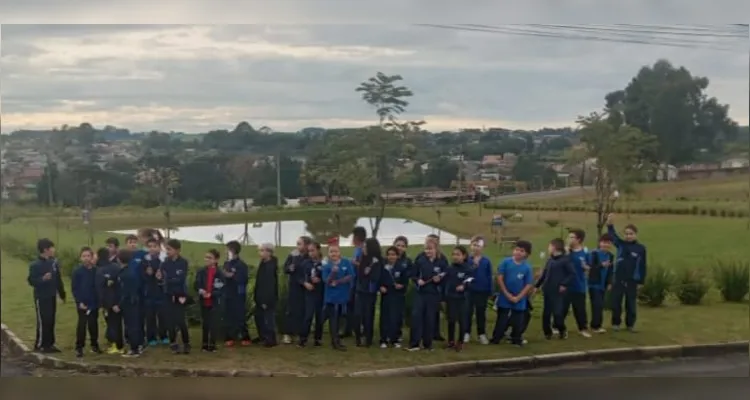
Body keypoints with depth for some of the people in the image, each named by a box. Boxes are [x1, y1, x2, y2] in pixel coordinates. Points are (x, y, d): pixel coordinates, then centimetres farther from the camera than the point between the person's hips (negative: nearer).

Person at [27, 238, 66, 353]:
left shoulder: (54, 262, 4)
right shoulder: (35, 265, -13)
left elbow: (58, 280, 11)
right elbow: (31, 281, -14)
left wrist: (62, 294, 14)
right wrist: (42, 279, -31)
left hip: (52, 296, 6)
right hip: (41, 297, -6)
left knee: (51, 320, 10)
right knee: (43, 321, -4)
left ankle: (49, 344, 19)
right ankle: (40, 345, 7)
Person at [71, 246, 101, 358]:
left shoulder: (96, 271, -1)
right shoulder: (77, 271, -7)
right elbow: (74, 288, -6)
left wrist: (100, 301, 0)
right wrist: (79, 302, -13)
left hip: (94, 303, 2)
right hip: (82, 303, -2)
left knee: (93, 324, 12)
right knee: (82, 324, -1)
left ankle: (94, 344, 25)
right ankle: (79, 347, 6)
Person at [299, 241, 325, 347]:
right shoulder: (306, 263, 5)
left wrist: (320, 280, -16)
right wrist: (305, 283, -10)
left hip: (321, 293, -1)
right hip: (309, 293, 1)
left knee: (319, 317, 6)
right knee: (308, 315, -8)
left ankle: (317, 339, 17)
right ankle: (303, 339, -5)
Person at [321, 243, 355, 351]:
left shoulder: (347, 263, -4)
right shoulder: (327, 266, -6)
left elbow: (350, 277, -10)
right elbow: (327, 281, -13)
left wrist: (337, 282, -15)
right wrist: (333, 272, -31)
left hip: (343, 296, 2)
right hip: (331, 296, -2)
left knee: (337, 318, 13)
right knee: (333, 319, -1)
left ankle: (335, 340, 24)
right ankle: (336, 342, 5)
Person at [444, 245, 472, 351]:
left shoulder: (468, 269, -5)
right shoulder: (449, 269, 5)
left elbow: (470, 282, -13)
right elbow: (445, 283, 6)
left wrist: (464, 286, -33)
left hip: (463, 298, -2)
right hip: (451, 298, 2)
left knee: (462, 320, 2)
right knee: (451, 320, 8)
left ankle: (460, 342, 16)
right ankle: (451, 341, 22)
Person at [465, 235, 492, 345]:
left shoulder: (486, 261, -4)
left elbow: (489, 277, 1)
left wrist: (490, 291, 1)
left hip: (482, 291, 0)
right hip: (469, 290, 0)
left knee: (481, 313, 11)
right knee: (468, 312, 9)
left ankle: (482, 334, 22)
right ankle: (466, 333, 20)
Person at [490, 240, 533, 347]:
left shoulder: (527, 267, -6)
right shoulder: (506, 262, -7)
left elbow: (529, 285, -4)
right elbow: (499, 278, -7)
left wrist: (518, 297, -11)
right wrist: (507, 294, -11)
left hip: (519, 301, 1)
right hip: (504, 298, -1)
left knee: (517, 322, 10)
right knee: (501, 321, 7)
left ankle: (516, 340, 24)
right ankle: (495, 339, 17)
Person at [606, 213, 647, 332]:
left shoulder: (641, 248, -4)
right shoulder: (620, 244, 0)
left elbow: (642, 266, -1)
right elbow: (613, 235, -17)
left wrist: (641, 281, -3)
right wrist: (610, 225, -36)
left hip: (632, 281, -1)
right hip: (618, 279, 1)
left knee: (631, 304, 8)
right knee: (616, 303, 7)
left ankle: (630, 324, 21)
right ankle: (616, 323, 20)